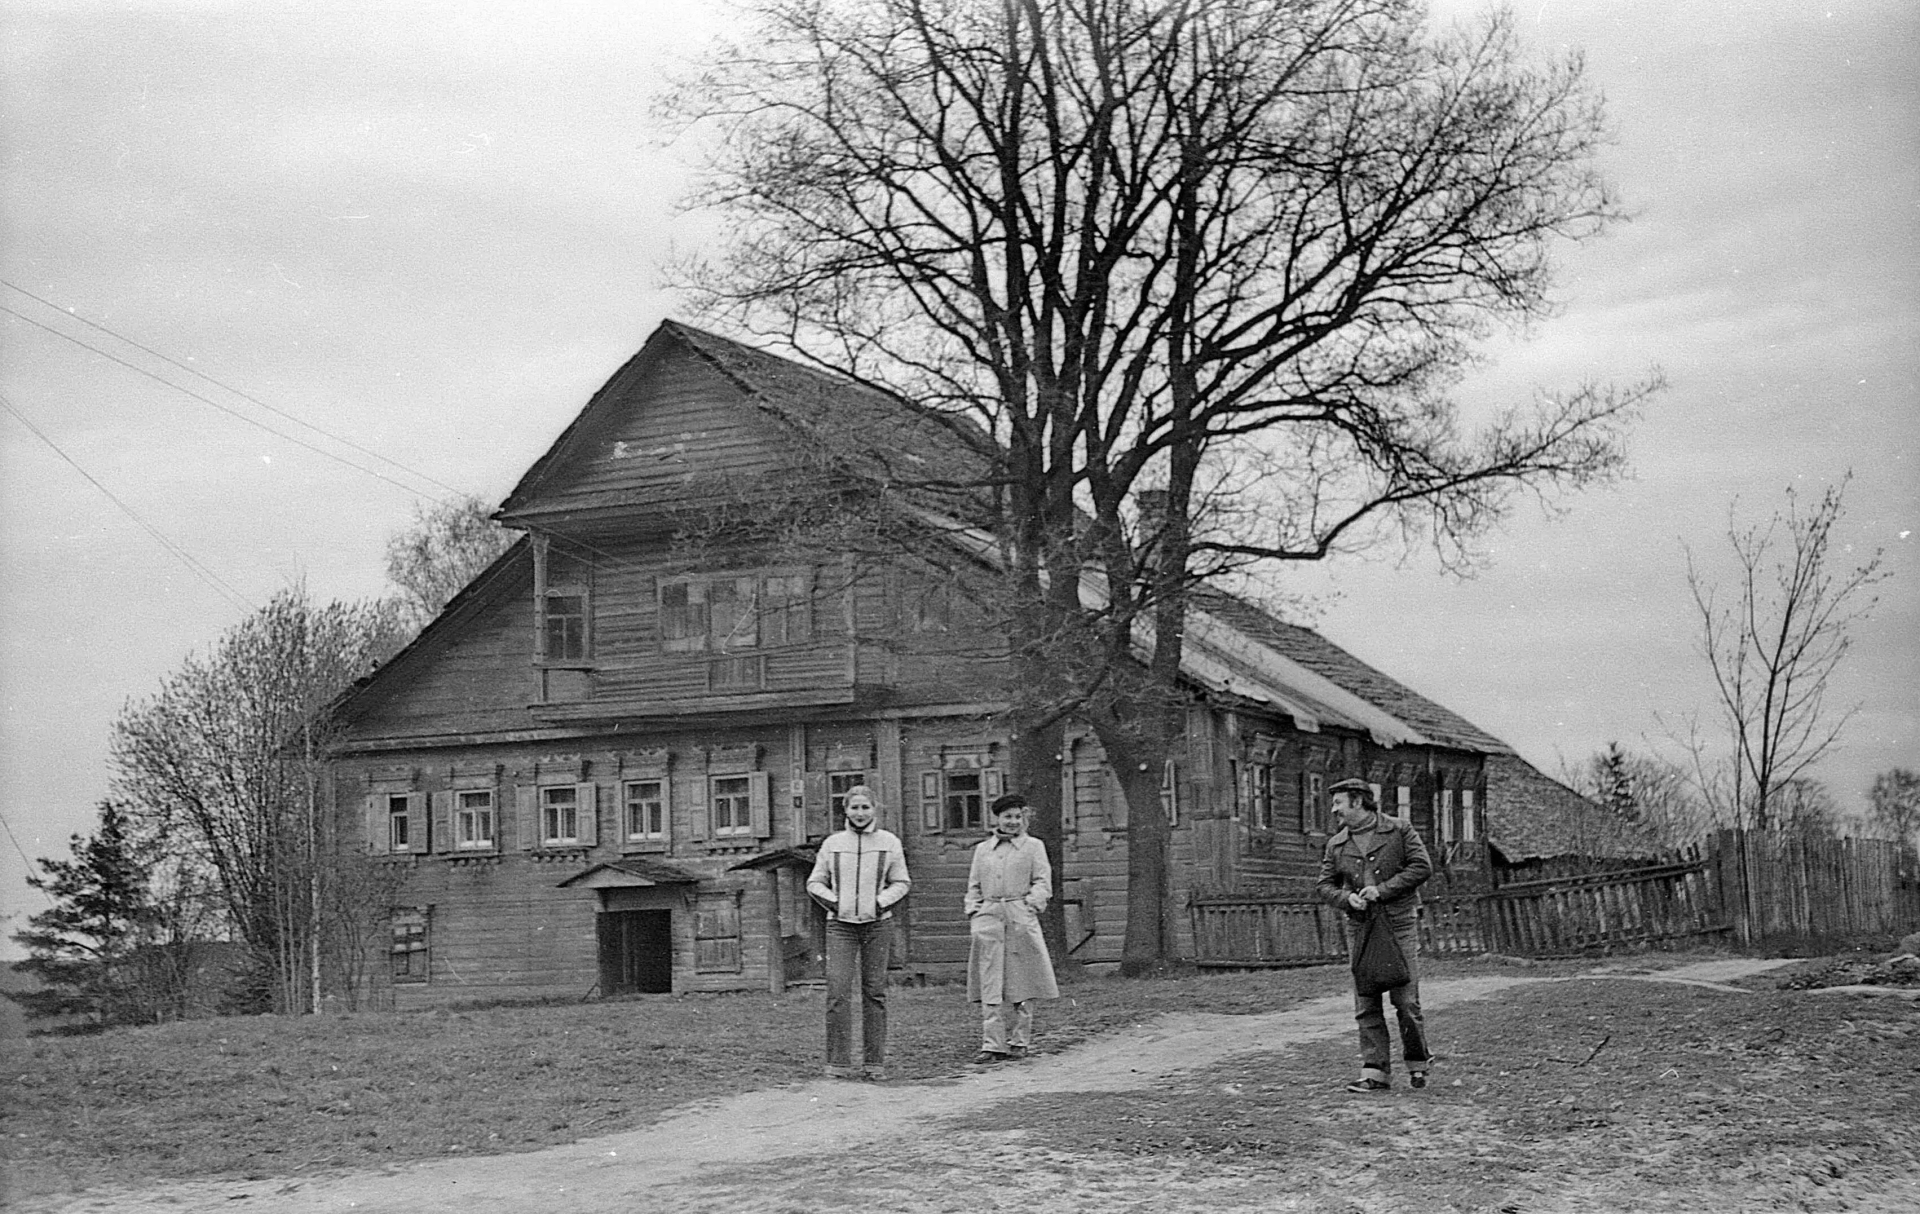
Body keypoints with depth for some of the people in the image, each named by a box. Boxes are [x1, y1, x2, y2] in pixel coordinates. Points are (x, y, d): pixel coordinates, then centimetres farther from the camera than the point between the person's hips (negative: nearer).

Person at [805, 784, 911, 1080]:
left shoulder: (889, 842, 5)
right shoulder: (833, 843, 6)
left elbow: (901, 883, 8)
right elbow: (815, 882, 12)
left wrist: (880, 903, -8)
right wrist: (834, 903, -4)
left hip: (876, 924, 0)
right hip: (840, 924, 0)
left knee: (874, 992, 2)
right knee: (837, 992, -10)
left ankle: (874, 1062, 9)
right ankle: (838, 1062, -7)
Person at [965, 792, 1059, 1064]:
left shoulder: (1033, 846, 11)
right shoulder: (982, 849, 19)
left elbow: (1043, 883, 5)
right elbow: (974, 886, 20)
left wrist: (1031, 905, -10)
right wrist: (973, 912, 7)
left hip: (1021, 917, -2)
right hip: (988, 917, 2)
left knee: (1020, 982, 1)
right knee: (990, 984, -5)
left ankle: (1019, 1041, 12)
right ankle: (992, 1044, -7)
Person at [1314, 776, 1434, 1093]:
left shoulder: (1399, 830, 0)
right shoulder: (1336, 844, 10)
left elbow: (1422, 866, -6)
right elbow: (1324, 885, 11)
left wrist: (1382, 890, -14)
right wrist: (1346, 898, -11)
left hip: (1399, 924, -4)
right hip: (1360, 927, 4)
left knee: (1406, 1000, -4)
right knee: (1366, 1005, -1)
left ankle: (1418, 1062, 16)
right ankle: (1375, 1072, 1)